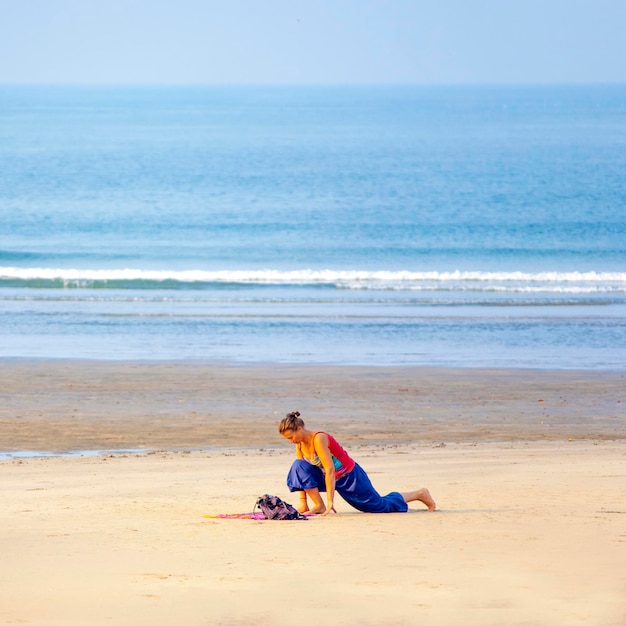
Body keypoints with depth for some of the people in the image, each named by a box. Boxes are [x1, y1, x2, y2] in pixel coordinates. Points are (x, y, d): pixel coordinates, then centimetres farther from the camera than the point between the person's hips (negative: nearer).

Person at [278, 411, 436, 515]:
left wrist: (330, 501, -39)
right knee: (299, 467, -15)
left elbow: (329, 469, -36)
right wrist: (303, 502, -7)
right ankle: (318, 506, -12)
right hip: (333, 478, 7)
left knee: (381, 505, 7)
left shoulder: (318, 439, -31)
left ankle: (419, 494, 27)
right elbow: (302, 475, -2)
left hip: (350, 476, -7)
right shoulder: (300, 443, -7)